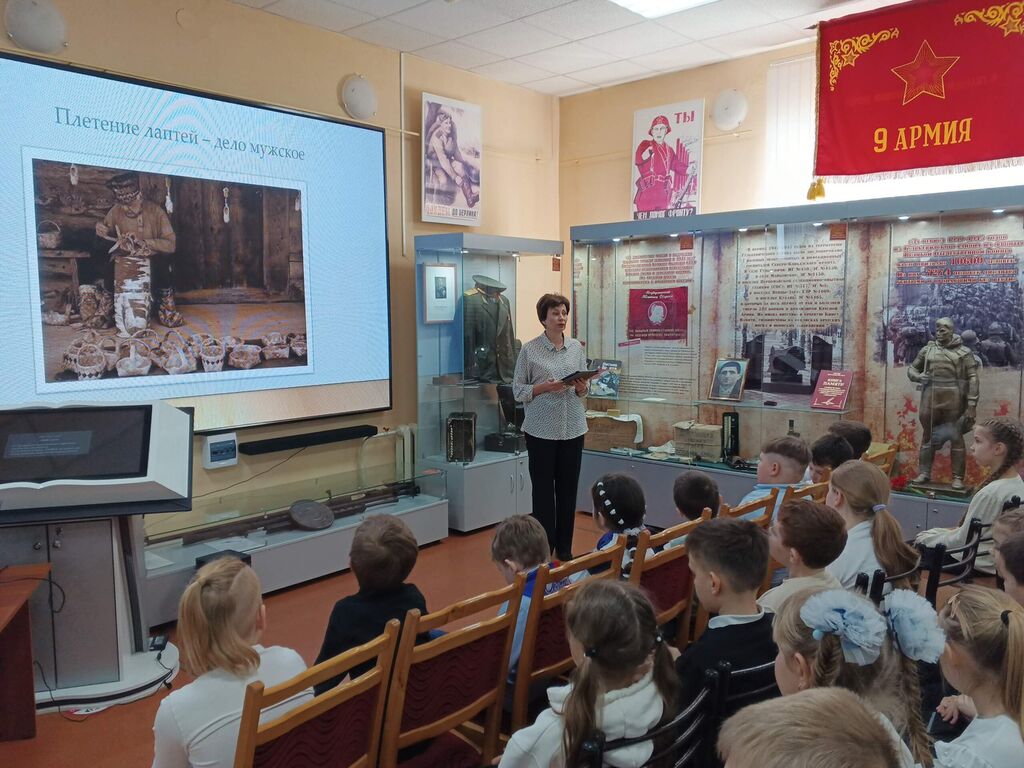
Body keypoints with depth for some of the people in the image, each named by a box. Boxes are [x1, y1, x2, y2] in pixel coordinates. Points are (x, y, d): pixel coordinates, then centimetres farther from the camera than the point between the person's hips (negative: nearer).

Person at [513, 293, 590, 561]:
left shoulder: (576, 347, 7)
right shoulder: (529, 349, -4)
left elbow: (583, 390, 13)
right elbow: (518, 390, -3)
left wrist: (581, 388, -10)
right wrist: (545, 387, -18)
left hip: (572, 428, 4)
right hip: (542, 429, -3)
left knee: (568, 488, 10)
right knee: (543, 489, 3)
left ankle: (565, 547, 22)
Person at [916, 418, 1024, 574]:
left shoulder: (990, 493, -28)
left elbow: (962, 540, -19)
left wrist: (925, 540, -6)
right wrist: (957, 530, 9)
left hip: (981, 565, -8)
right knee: (928, 534, 18)